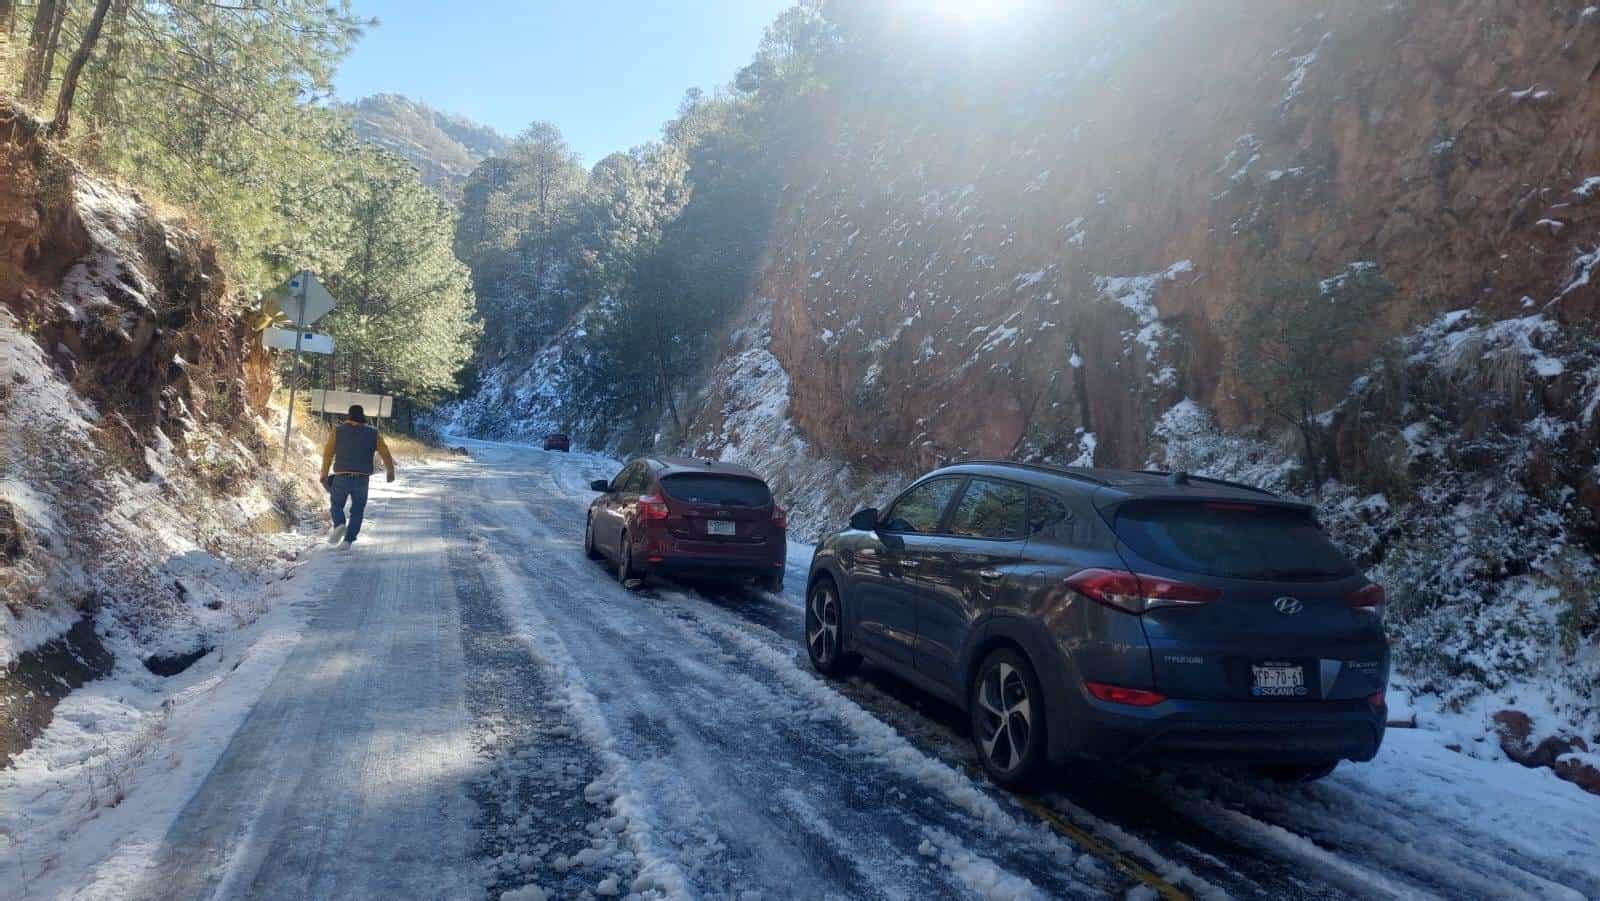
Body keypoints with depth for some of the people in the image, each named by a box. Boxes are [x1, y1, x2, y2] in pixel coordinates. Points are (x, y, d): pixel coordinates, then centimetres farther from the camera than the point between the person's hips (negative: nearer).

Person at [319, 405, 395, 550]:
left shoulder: (337, 430, 5)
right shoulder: (373, 433, 7)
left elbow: (328, 453, -2)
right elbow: (386, 454, 6)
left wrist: (324, 475, 1)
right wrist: (391, 472, 21)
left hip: (341, 478, 0)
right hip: (362, 480, 0)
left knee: (337, 505, 20)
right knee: (357, 512, 11)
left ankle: (339, 525, -7)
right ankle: (347, 540, 0)